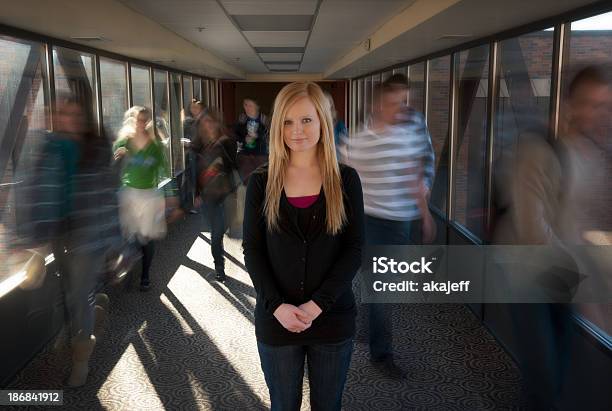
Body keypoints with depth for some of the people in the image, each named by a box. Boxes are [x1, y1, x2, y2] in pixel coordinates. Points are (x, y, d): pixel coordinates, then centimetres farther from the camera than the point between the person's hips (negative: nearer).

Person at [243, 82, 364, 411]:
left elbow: (354, 248, -5)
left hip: (333, 318, 0)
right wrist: (277, 306, -14)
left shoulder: (345, 180, -3)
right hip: (276, 318, 0)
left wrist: (317, 304, -14)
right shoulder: (261, 182, -2)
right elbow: (251, 250, -2)